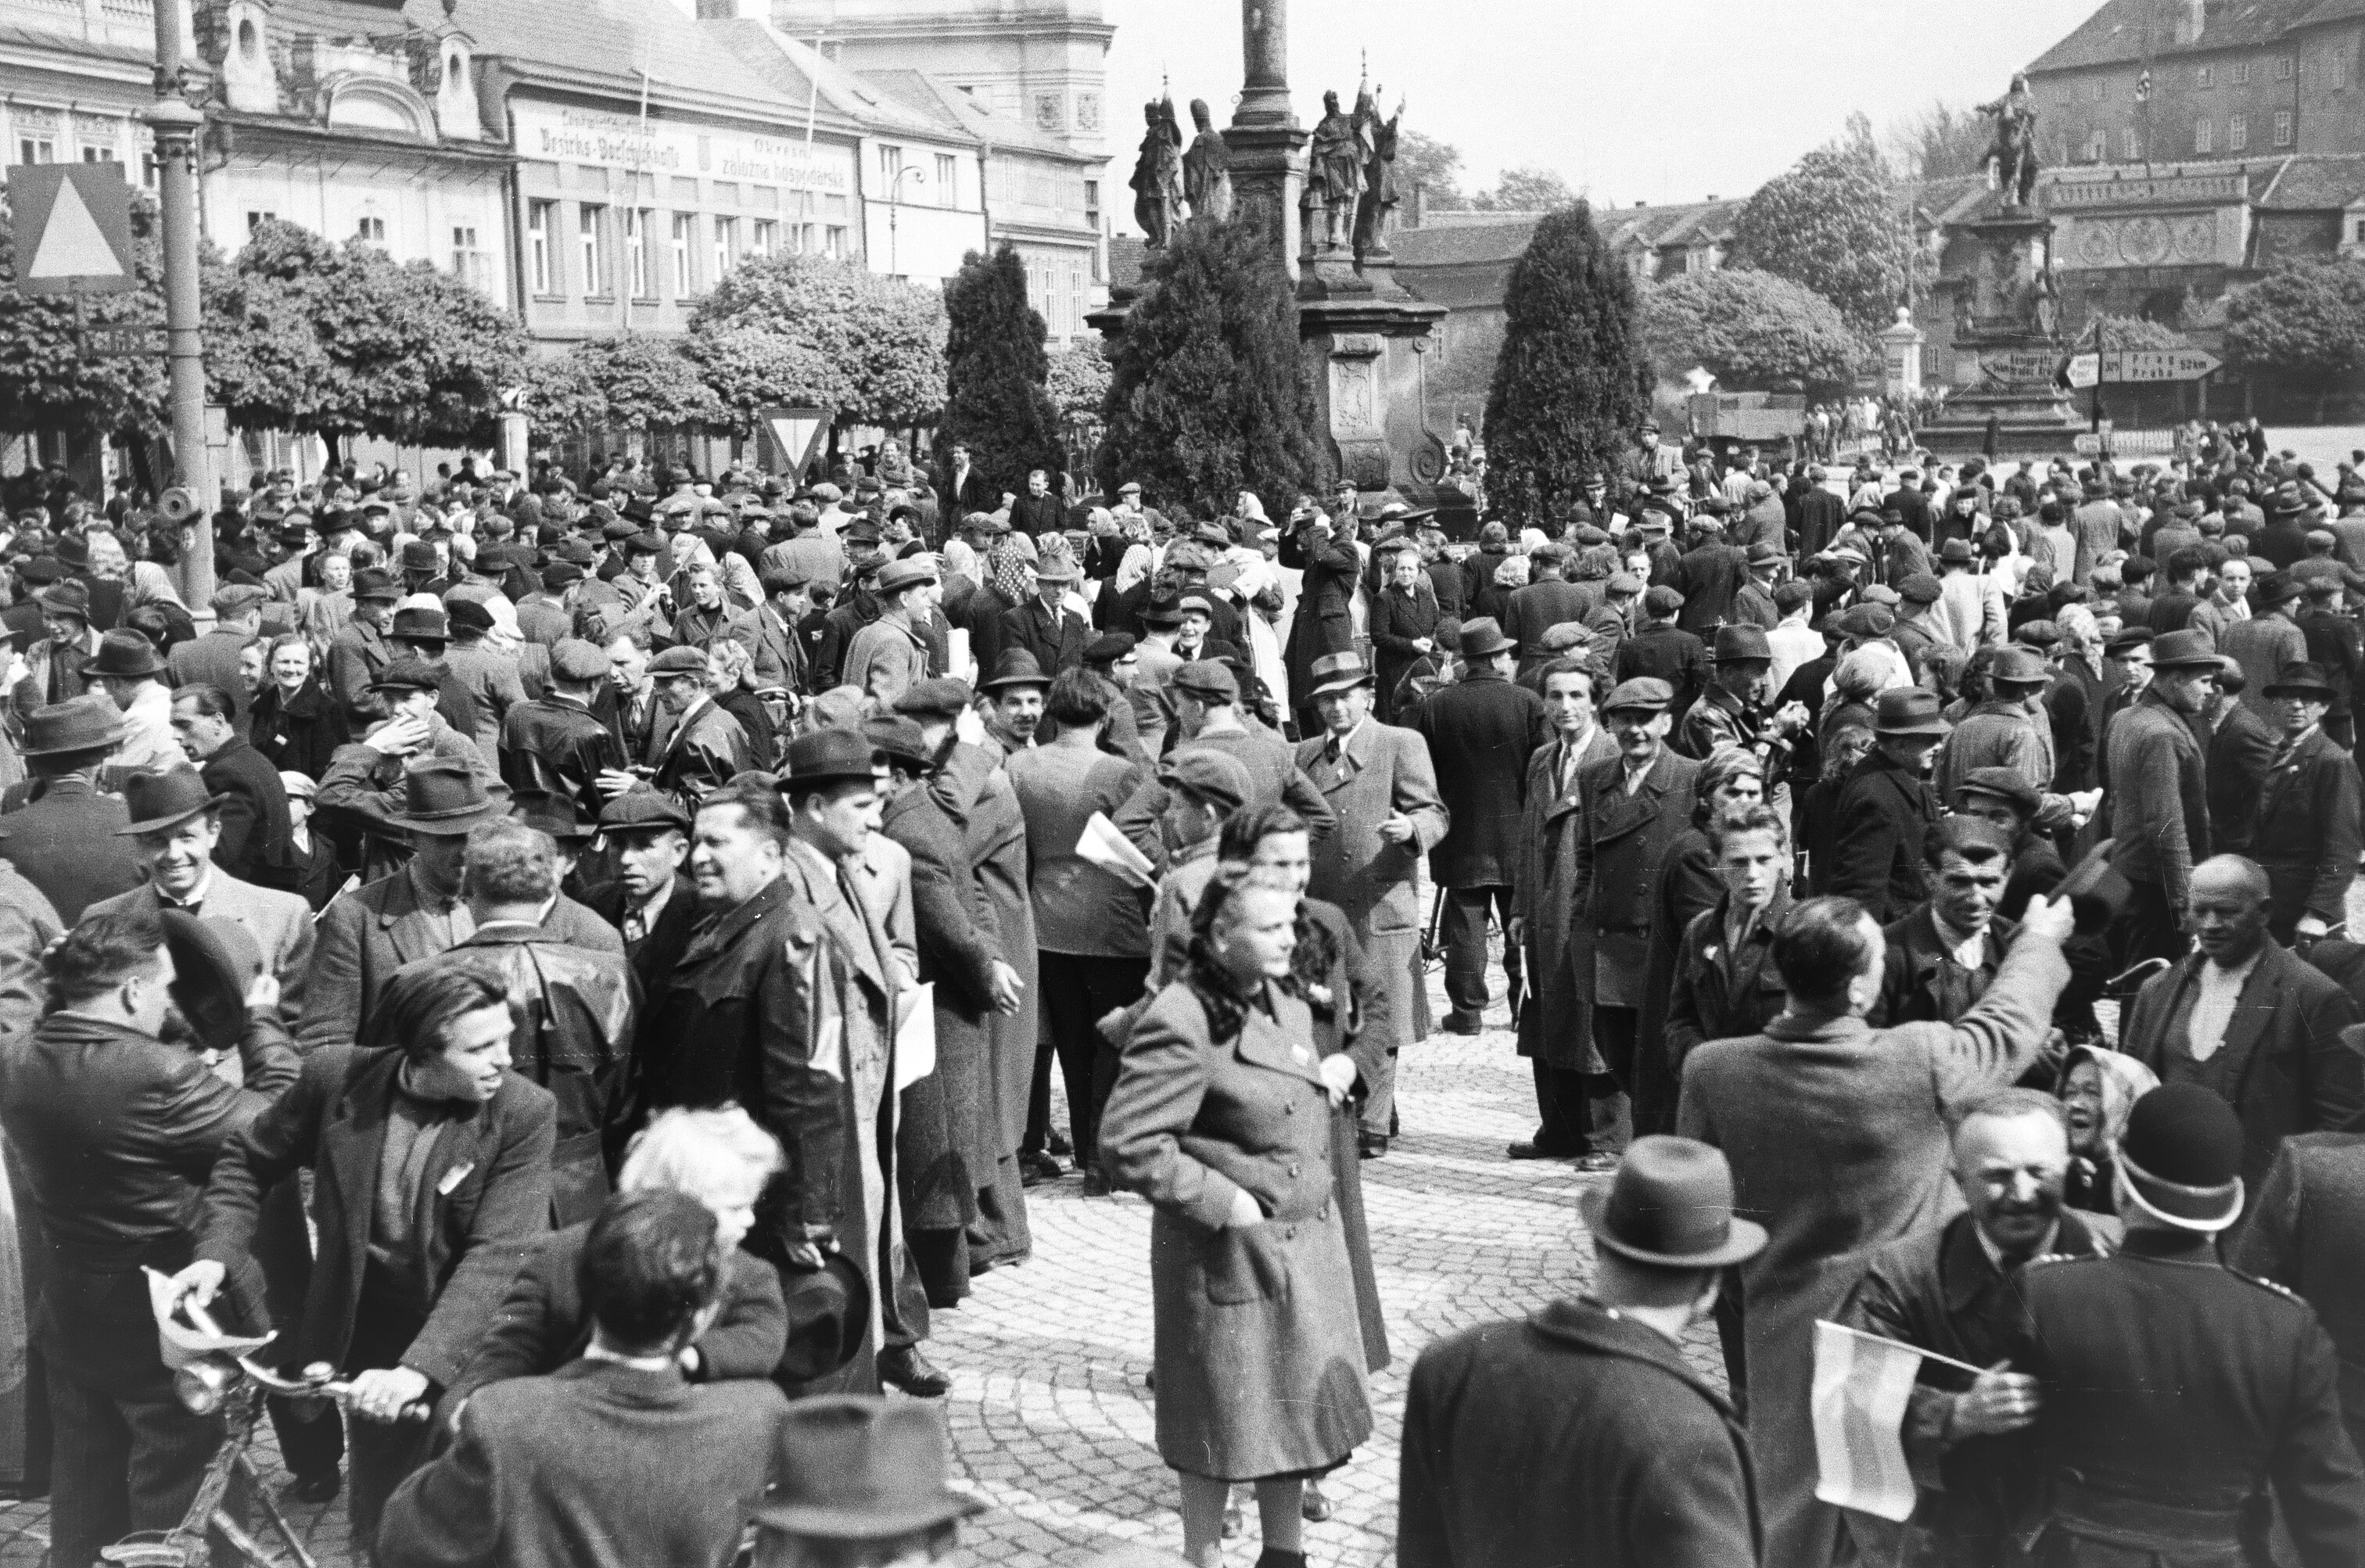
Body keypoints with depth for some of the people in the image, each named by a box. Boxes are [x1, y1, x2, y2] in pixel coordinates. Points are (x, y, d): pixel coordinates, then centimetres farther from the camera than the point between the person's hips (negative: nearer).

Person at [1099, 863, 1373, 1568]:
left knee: (1296, 1405, 19)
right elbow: (1127, 1144, -25)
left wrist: (1336, 1071, 6)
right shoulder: (1181, 1023, -22)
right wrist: (1223, 1202, -21)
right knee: (1223, 1427, 6)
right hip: (1232, 1255, -8)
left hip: (1306, 1244, 8)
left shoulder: (1283, 1002, 7)